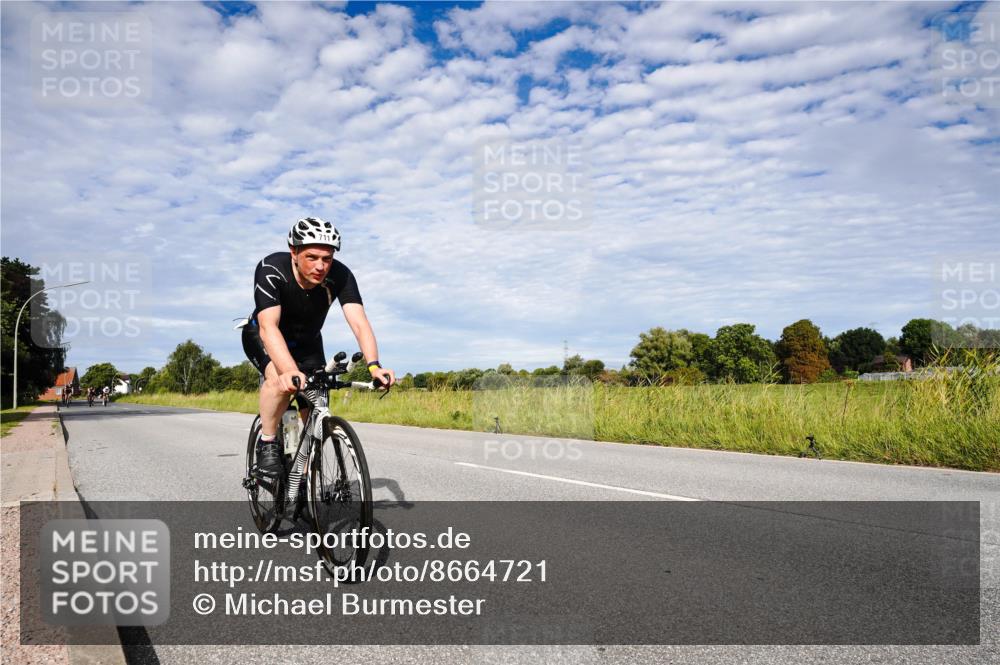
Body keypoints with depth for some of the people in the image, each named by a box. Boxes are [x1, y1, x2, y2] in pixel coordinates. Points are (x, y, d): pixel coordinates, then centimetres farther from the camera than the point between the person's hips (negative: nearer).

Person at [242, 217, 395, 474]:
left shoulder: (340, 276, -28)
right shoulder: (270, 269, -35)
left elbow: (359, 322, -37)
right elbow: (268, 327, -46)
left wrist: (373, 365, -56)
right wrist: (291, 371, -63)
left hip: (307, 343, 3)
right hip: (262, 337, -3)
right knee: (280, 378, -36)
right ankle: (267, 443, -12)